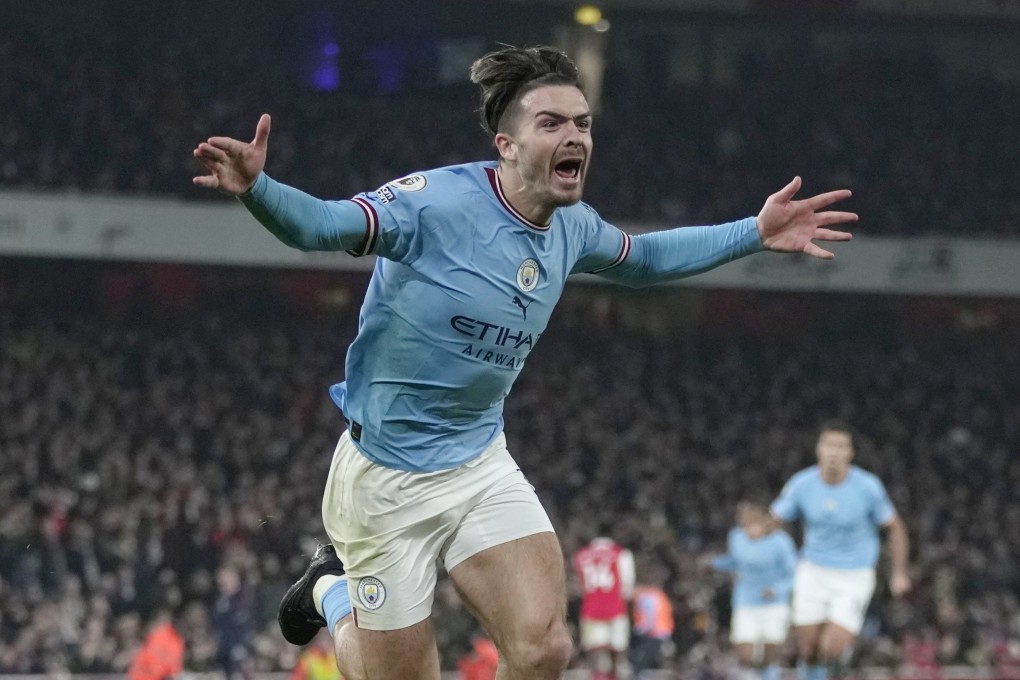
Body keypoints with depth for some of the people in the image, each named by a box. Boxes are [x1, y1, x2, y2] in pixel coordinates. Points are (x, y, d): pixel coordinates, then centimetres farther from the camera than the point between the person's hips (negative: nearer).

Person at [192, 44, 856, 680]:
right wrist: (257, 187, -51)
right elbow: (318, 223, -30)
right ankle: (333, 593, 36)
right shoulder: (438, 202, -22)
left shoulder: (572, 227, 0)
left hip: (482, 465, 5)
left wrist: (755, 233, 14)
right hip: (387, 477, -5)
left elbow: (641, 259, 21)